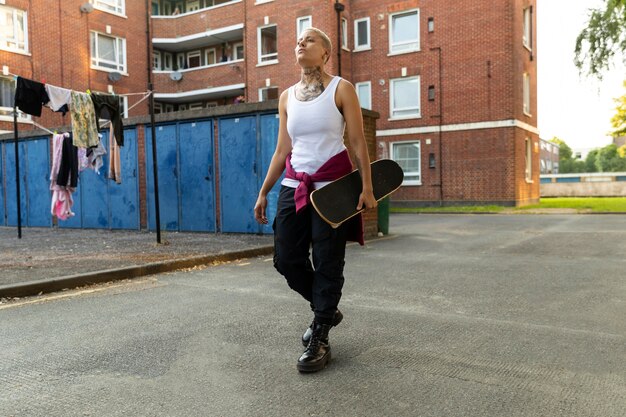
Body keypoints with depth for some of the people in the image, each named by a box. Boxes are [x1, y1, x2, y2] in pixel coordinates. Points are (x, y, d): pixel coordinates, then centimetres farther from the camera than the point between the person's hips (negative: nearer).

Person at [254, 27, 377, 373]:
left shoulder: (341, 89, -1)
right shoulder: (286, 97, 12)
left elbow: (358, 143, -4)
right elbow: (282, 151, 13)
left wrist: (367, 188, -12)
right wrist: (263, 193, 11)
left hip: (332, 185, -5)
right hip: (295, 185, 5)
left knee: (327, 262, -1)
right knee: (286, 259, 4)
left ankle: (320, 340, 12)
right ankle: (326, 310, 30)